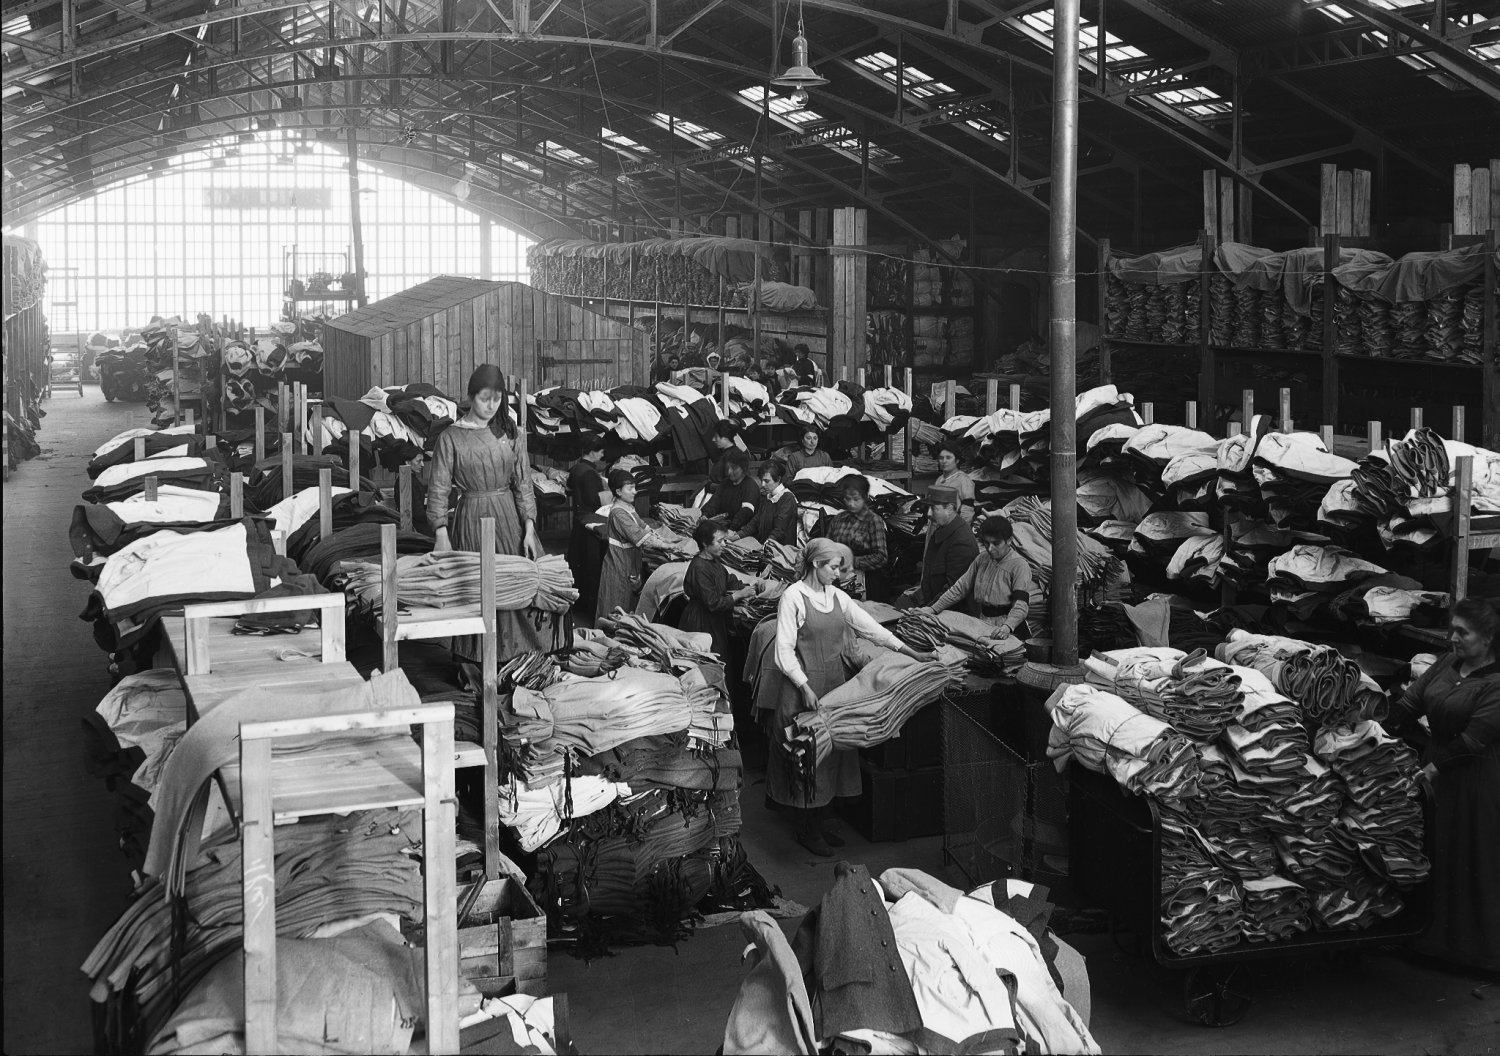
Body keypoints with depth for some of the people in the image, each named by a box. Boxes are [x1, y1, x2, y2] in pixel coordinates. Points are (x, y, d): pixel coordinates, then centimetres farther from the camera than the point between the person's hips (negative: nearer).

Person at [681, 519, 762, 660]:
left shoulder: (714, 561, 6)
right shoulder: (699, 568, -24)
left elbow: (728, 582, 13)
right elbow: (713, 603, -24)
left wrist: (751, 587, -3)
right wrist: (740, 594, -17)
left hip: (717, 621, 9)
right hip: (702, 624, -9)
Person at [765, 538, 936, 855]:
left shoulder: (837, 596, 8)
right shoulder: (793, 597, -11)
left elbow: (871, 627, 8)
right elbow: (784, 650, -13)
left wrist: (913, 654, 4)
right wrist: (805, 687, -20)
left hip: (836, 682, 7)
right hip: (804, 684, -6)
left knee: (832, 752, 9)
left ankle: (821, 823, 21)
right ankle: (806, 830, 11)